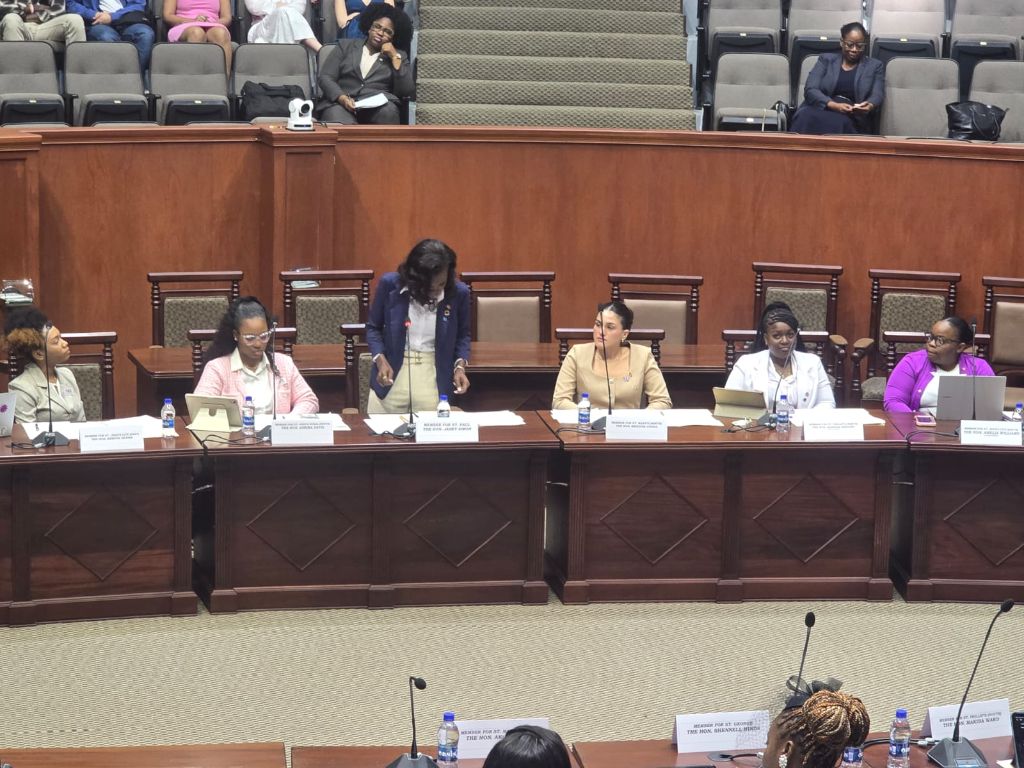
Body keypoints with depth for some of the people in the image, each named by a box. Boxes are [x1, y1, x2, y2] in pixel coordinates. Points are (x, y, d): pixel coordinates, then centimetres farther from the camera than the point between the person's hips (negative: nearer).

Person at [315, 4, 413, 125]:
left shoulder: (398, 56, 20)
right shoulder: (345, 46, 19)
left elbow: (407, 91, 5)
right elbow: (325, 77, 8)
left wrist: (395, 57, 1)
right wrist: (342, 98, -11)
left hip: (377, 107, 1)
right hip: (341, 103, -1)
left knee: (388, 111, -37)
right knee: (343, 127, -38)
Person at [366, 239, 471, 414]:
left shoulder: (458, 293, -8)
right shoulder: (390, 285, -10)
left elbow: (462, 335, 9)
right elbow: (373, 327, 4)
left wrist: (460, 366, -8)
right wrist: (380, 360, -13)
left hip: (434, 378, 0)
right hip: (393, 375, 0)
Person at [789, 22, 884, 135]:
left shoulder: (875, 66, 18)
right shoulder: (826, 60, 18)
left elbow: (877, 96, 4)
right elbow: (810, 90, 4)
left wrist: (869, 106, -23)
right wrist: (833, 105, -17)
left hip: (852, 119, -1)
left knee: (837, 123, -39)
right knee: (806, 118, -37)